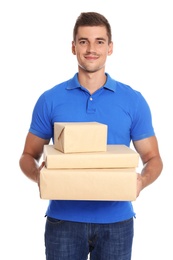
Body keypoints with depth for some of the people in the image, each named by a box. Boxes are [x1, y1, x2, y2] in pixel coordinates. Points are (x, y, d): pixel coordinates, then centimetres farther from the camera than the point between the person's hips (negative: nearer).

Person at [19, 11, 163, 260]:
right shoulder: (50, 100, -1)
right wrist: (37, 174, -19)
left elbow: (153, 158, 3)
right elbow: (29, 155, 4)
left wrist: (142, 180, -19)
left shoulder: (133, 101, 0)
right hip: (63, 219, 0)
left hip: (116, 221, 1)